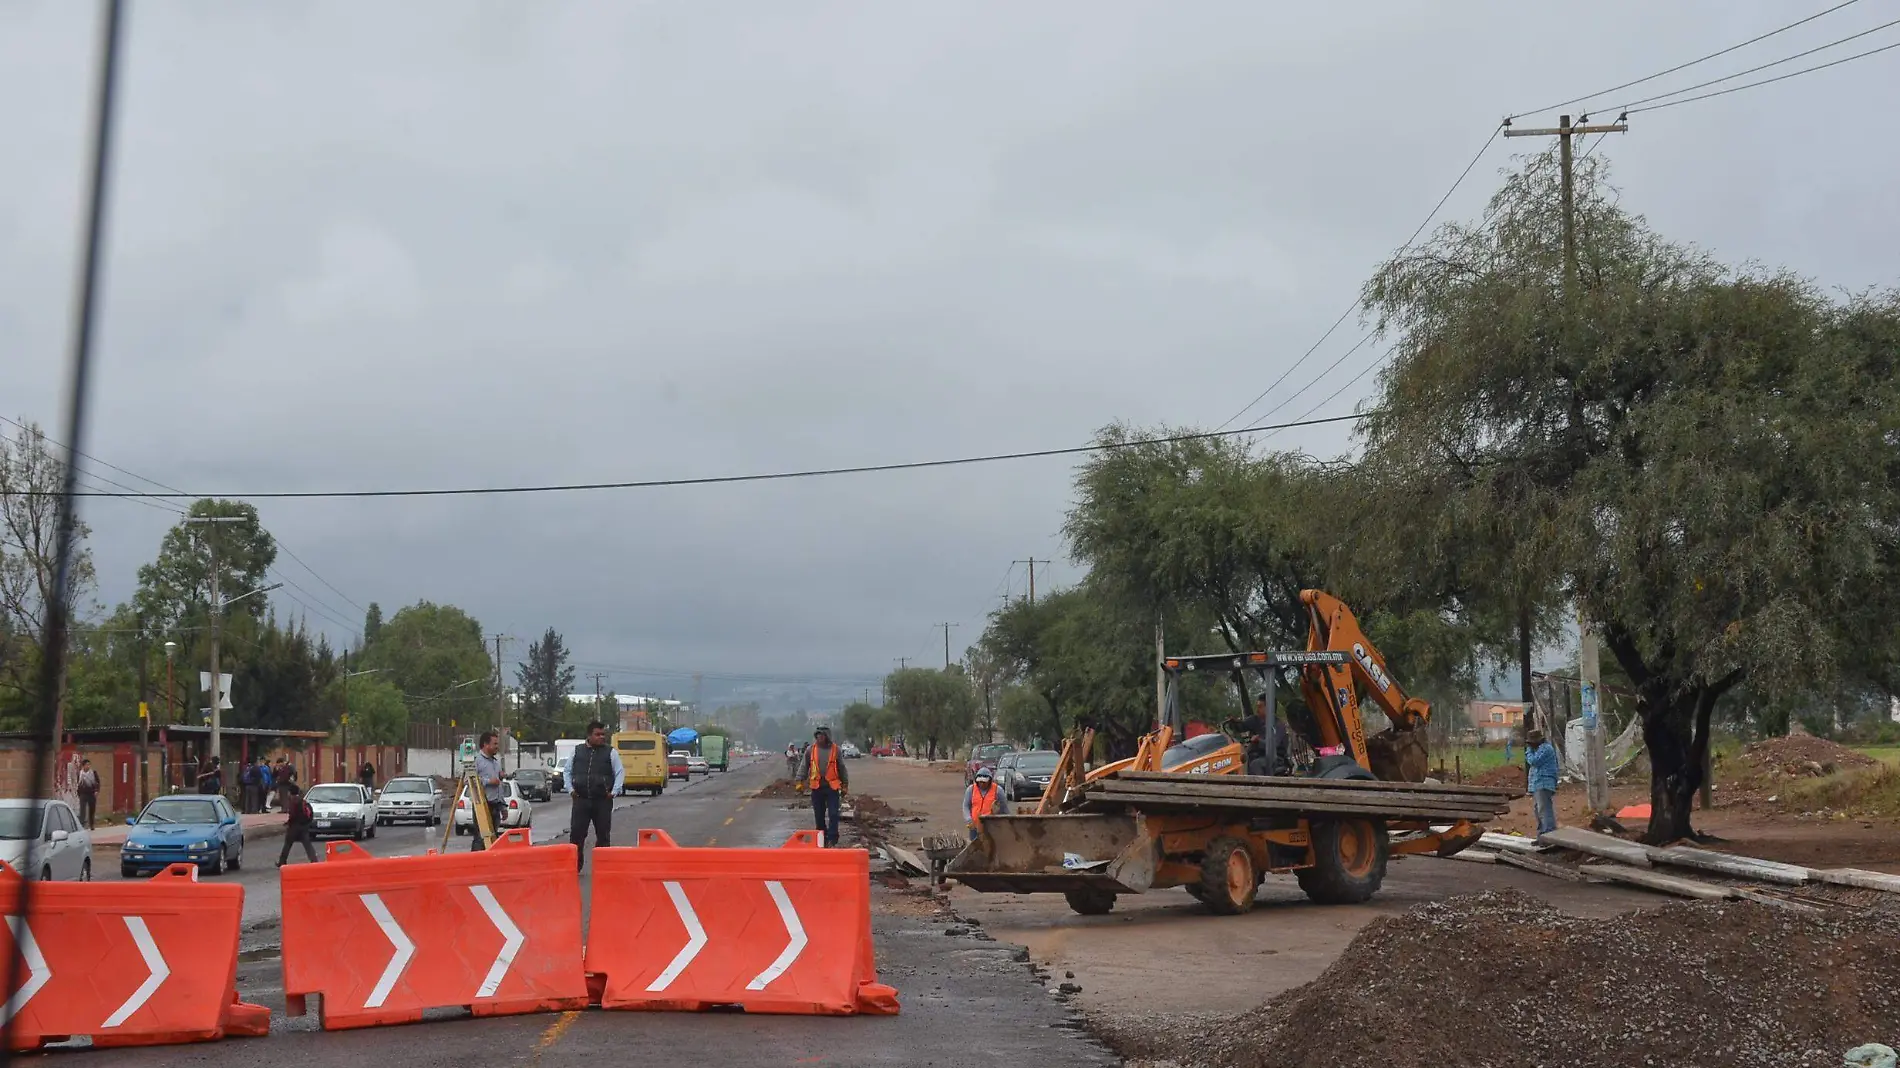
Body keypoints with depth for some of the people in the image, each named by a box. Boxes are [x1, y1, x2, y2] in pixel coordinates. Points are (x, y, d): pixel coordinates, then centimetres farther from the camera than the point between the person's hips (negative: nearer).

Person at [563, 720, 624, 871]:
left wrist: (614, 792, -6)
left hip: (603, 801, -1)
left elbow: (620, 772, 3)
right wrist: (571, 789, 4)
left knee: (603, 835, 3)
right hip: (581, 799, 1)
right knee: (576, 833, -1)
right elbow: (566, 771, 15)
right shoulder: (577, 751, 7)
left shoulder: (610, 752, 2)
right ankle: (575, 866, 9)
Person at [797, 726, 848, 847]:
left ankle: (832, 841, -2)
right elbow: (804, 766, 7)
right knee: (819, 816, 9)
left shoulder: (835, 750, 1)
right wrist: (800, 781, -2)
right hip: (816, 787, 2)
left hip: (832, 787, -2)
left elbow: (842, 768, 7)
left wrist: (845, 785, 8)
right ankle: (821, 840, 20)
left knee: (833, 815, -6)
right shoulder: (810, 749, 3)